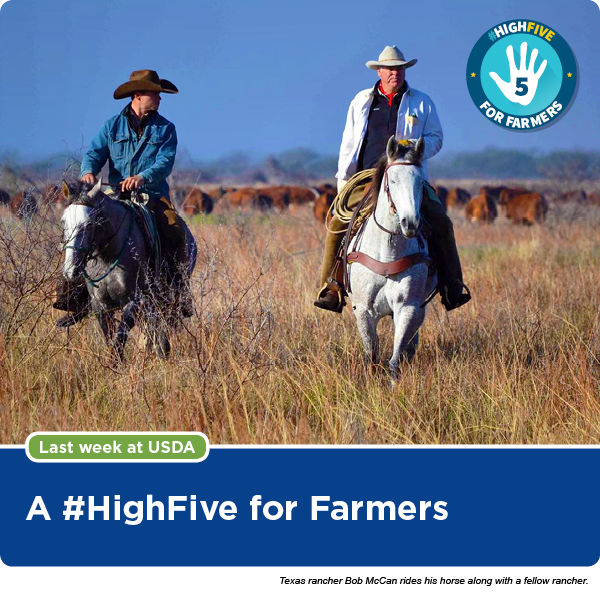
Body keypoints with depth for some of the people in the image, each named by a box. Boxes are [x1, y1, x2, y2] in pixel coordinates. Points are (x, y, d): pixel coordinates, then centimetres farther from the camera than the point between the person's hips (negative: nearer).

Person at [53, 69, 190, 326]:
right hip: (115, 196, 1)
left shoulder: (165, 129, 6)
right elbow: (94, 153, 2)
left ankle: (176, 295, -20)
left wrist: (142, 177, -28)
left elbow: (165, 163, -8)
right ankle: (75, 302, -12)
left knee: (173, 229, -29)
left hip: (153, 196, -1)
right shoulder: (113, 126, 10)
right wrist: (88, 172, -22)